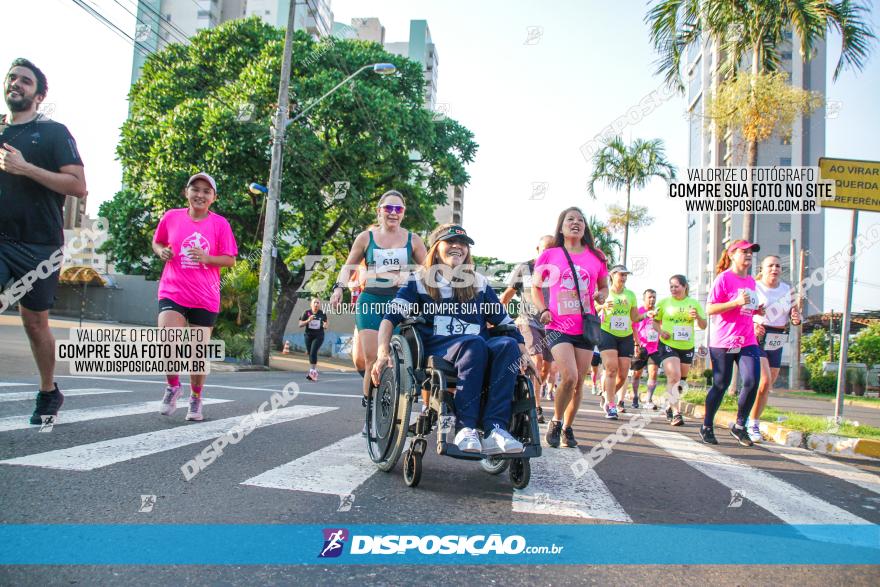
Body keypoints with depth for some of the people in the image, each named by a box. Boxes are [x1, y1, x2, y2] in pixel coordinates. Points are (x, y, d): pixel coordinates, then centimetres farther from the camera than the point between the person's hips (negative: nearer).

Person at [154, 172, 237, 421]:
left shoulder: (220, 224, -1)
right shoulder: (171, 217, 2)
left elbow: (230, 260, -1)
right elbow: (156, 242, 18)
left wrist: (207, 258, -19)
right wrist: (161, 252, -5)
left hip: (205, 298, 0)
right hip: (173, 292, 0)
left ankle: (196, 400, 26)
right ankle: (173, 386, 9)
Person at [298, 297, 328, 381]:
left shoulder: (322, 314, 1)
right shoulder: (307, 313, -1)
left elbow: (325, 324, 12)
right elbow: (300, 325, -2)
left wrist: (325, 326, -12)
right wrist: (308, 320, -19)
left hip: (318, 336, -2)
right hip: (308, 336, 2)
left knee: (313, 352, -19)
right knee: (310, 354, 9)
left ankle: (312, 372, -16)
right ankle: (315, 372, 25)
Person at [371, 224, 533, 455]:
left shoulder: (479, 284, 23)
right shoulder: (420, 282, 14)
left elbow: (506, 322, 19)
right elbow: (390, 317, 3)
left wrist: (523, 353, 3)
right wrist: (383, 353, -15)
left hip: (478, 355, 3)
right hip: (436, 352, -3)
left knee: (508, 345, -29)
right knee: (473, 343, -35)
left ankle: (494, 428, -39)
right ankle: (466, 427, -36)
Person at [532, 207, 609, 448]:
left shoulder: (596, 257, 7)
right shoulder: (549, 255, 1)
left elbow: (604, 286, 20)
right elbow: (536, 286, 12)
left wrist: (602, 295, -3)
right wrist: (543, 310, -4)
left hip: (586, 327, 3)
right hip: (558, 327, -3)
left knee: (579, 382, 6)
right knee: (570, 377, -17)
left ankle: (568, 427, 25)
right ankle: (555, 422, 7)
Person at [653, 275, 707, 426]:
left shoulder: (694, 303, 5)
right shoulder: (664, 303, 2)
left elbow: (703, 326, 5)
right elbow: (655, 321, 9)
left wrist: (698, 317, -16)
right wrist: (661, 331, -11)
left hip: (687, 347, 3)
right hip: (668, 345, -3)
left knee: (681, 380, 13)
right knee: (674, 377, -19)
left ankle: (670, 407, 33)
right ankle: (676, 413, -17)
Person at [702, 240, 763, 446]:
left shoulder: (751, 281, 15)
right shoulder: (723, 278, -6)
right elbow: (710, 309, -12)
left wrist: (756, 311, 7)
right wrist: (736, 302, -21)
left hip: (747, 341, 6)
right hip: (723, 342, -6)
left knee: (752, 381, -10)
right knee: (720, 385, 1)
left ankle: (739, 426, 8)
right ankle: (707, 427, 19)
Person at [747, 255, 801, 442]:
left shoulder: (786, 289, 11)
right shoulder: (754, 287, -5)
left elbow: (794, 311, 19)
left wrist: (796, 318, -5)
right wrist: (752, 326, -26)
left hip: (777, 342, 6)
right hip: (757, 338, -6)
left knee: (768, 386, 9)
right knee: (764, 380, -19)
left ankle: (754, 423, 23)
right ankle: (752, 424, -6)